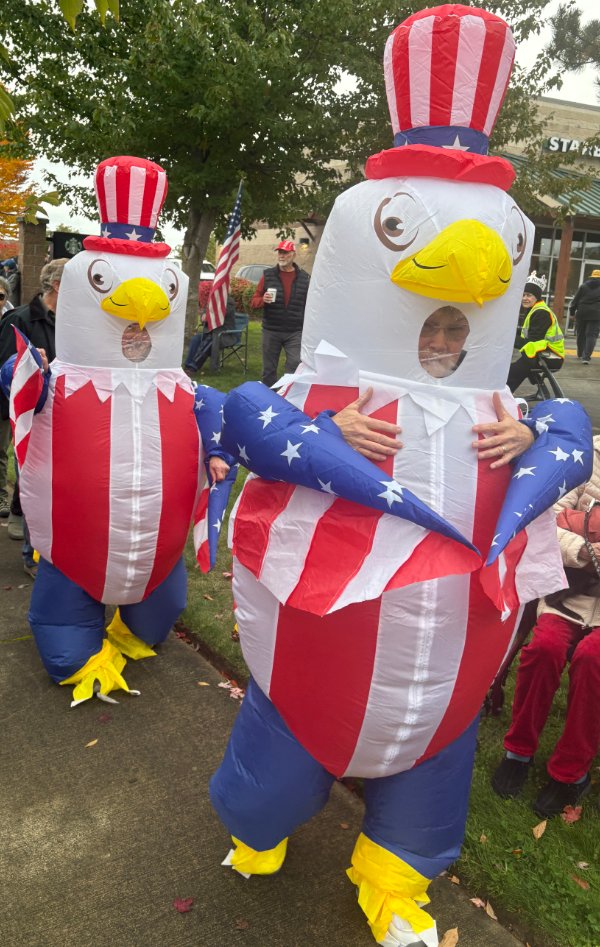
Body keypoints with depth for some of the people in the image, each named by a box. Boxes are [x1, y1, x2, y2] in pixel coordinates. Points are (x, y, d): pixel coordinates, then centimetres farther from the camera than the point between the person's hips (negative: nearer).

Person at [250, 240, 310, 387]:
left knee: (295, 367, -9)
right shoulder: (268, 275, 4)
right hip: (271, 331, 1)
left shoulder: (304, 278, 5)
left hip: (295, 333, -1)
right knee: (269, 369, 8)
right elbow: (254, 302, 6)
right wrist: (263, 300, -17)